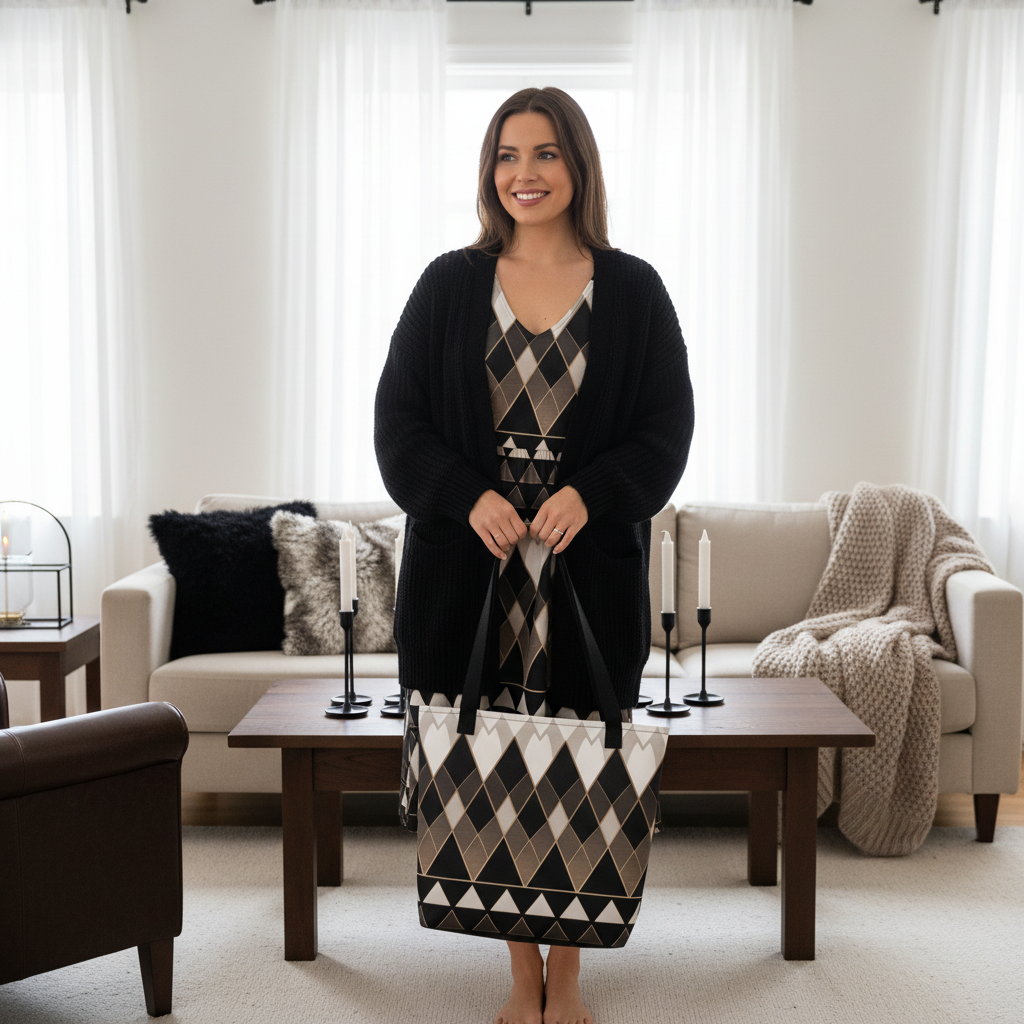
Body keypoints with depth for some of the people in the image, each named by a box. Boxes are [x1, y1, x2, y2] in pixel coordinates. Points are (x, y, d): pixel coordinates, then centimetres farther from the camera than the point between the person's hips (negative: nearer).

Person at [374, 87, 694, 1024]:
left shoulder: (632, 290, 6)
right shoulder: (449, 285, 7)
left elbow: (667, 426, 3)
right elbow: (399, 418, 5)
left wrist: (590, 494, -13)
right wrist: (469, 496, -11)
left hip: (592, 565, 0)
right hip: (468, 563, 1)